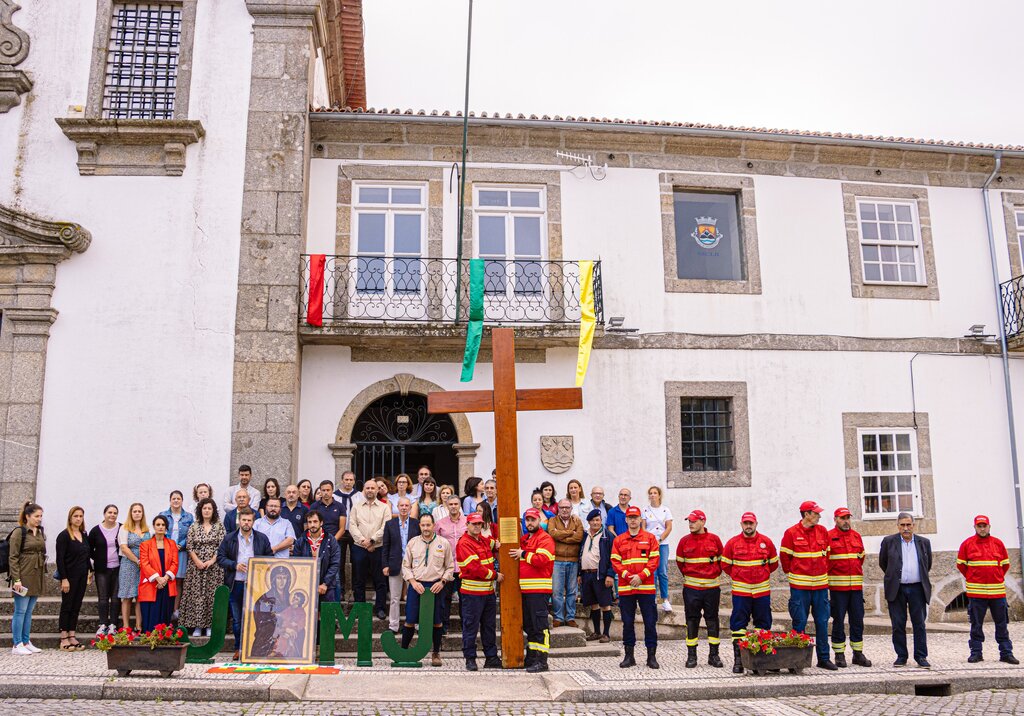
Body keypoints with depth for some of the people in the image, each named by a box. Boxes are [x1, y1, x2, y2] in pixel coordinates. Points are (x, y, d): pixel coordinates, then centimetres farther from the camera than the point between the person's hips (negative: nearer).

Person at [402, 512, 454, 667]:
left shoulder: (444, 543, 0)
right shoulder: (412, 542, 2)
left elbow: (450, 567, 6)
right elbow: (406, 566, 7)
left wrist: (442, 582, -8)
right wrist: (413, 582, -6)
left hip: (436, 586, 0)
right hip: (416, 585, 0)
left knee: (437, 622, 6)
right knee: (410, 621, 2)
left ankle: (436, 653, 21)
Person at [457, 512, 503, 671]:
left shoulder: (483, 540, 12)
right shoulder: (464, 544, -13)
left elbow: (493, 543, 36)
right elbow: (475, 568, -20)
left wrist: (496, 545, 10)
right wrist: (495, 575, -11)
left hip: (488, 591, 8)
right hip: (472, 593, -8)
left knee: (489, 625, 13)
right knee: (471, 626, -1)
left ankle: (491, 657, 21)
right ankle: (470, 659, 8)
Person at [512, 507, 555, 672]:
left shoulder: (545, 539, -7)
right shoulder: (523, 539, 19)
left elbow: (542, 559, -21)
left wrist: (524, 554, -13)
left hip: (539, 589, -9)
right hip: (525, 588, 9)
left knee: (539, 626, -7)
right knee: (528, 625, 14)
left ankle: (541, 661, -5)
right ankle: (531, 657, 23)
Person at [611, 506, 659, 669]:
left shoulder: (650, 538, 5)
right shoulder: (618, 540, 8)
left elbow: (654, 560, -2)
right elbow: (615, 562, 2)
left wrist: (641, 576, -13)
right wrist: (628, 576, -12)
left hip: (646, 587, -1)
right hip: (625, 588, 1)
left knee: (650, 622, 1)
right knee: (627, 623, 6)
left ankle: (651, 656, 11)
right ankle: (629, 656, 16)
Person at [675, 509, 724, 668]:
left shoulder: (714, 539, 0)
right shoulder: (684, 541, 0)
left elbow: (721, 560, 11)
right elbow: (680, 562, 11)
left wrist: (715, 574, 7)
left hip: (712, 586, 0)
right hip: (691, 587, 0)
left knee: (712, 619, 6)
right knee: (692, 620, 3)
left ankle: (714, 655, 15)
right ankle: (691, 655, 9)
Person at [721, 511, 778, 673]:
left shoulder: (766, 542, 3)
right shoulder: (732, 543, 0)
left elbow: (774, 563, 15)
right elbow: (725, 564, 9)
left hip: (762, 591, 1)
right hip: (740, 591, -1)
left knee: (763, 624, 8)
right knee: (738, 624, -1)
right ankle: (738, 659, 4)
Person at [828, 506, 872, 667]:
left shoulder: (856, 536, 12)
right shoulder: (829, 537, -4)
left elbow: (861, 557, 21)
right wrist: (830, 574, -2)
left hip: (856, 585, 5)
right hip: (837, 585, -5)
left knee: (858, 619, 6)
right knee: (838, 619, 0)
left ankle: (858, 653, 15)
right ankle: (839, 654, 7)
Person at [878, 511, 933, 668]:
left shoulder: (924, 542, 7)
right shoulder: (889, 541, 3)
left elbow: (928, 565, 20)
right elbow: (882, 563, 13)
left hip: (917, 589, 1)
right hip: (896, 589, -1)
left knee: (920, 624, 2)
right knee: (898, 625, 3)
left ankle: (921, 656, 10)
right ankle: (901, 656, 11)